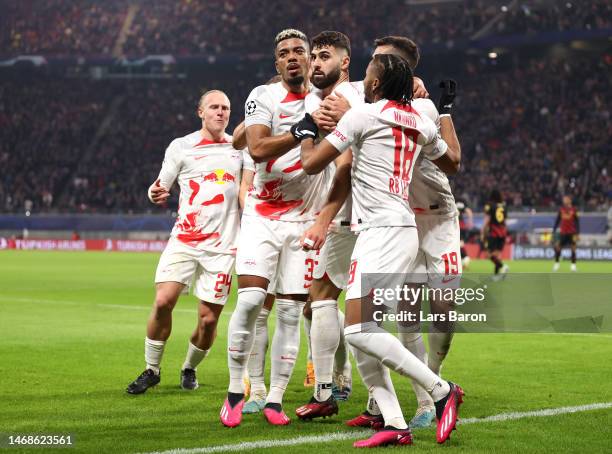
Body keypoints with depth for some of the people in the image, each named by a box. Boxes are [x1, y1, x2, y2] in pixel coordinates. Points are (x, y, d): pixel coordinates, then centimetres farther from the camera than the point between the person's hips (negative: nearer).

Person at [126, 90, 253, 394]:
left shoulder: (239, 147, 11)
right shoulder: (181, 146, 6)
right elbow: (160, 188, 9)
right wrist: (156, 195, -15)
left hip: (222, 246, 1)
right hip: (183, 240, -1)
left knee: (209, 319, -3)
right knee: (163, 302, -15)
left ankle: (190, 369, 23)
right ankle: (152, 370, 3)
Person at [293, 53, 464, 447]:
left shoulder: (364, 115, -6)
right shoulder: (421, 123, 15)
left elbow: (312, 164, -2)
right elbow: (453, 163, 35)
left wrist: (305, 134, 19)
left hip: (383, 232, -9)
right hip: (402, 232, 9)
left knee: (360, 330, -15)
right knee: (360, 332, 7)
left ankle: (441, 390, -11)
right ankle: (396, 425, 1)